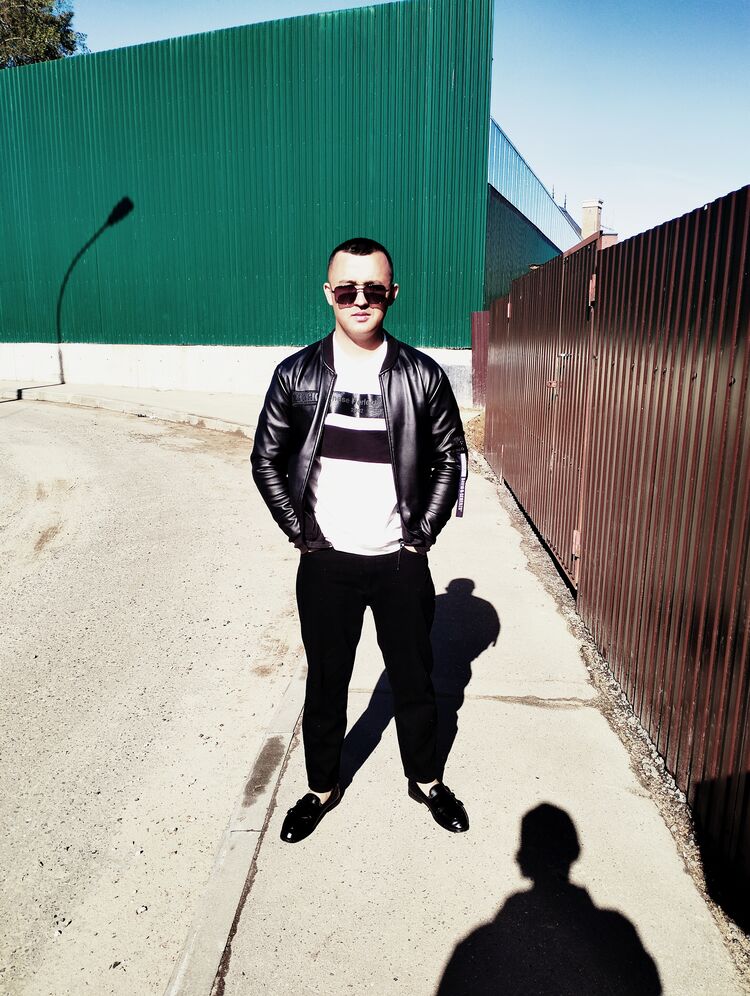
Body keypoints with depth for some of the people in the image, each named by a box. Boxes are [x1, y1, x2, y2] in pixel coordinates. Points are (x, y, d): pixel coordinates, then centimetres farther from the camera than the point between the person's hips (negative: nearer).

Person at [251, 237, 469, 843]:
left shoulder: (422, 376, -6)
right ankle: (322, 788, 40)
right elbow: (266, 459, 3)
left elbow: (450, 457, 3)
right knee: (326, 682, 16)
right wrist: (300, 532, -2)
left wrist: (424, 533, -2)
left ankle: (426, 779, 42)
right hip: (327, 562, 0)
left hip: (402, 562, 0)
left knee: (414, 678, 17)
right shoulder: (297, 375, -5)